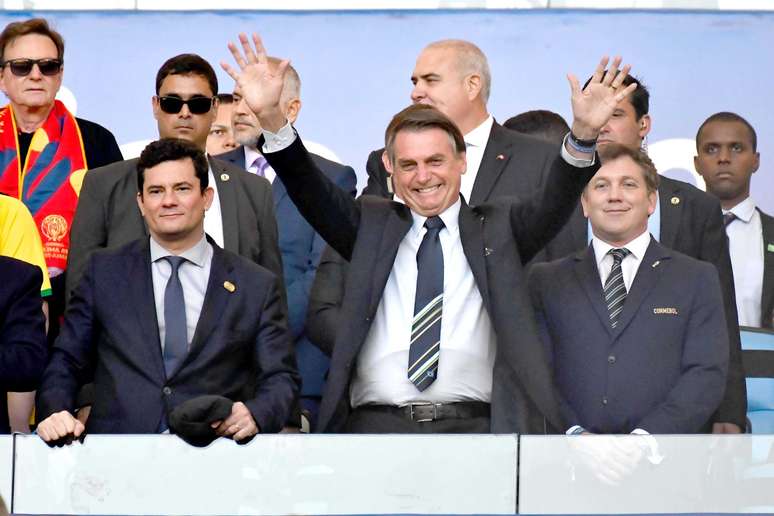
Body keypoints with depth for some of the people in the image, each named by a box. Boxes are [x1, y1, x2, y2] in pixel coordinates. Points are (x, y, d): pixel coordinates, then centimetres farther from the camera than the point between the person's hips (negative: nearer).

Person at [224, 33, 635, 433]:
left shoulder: (497, 229, 16)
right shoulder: (372, 226, 19)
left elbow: (555, 203, 1)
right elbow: (312, 193, 6)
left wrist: (584, 132, -17)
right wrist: (271, 119, -10)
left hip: (474, 422, -1)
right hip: (376, 422, 1)